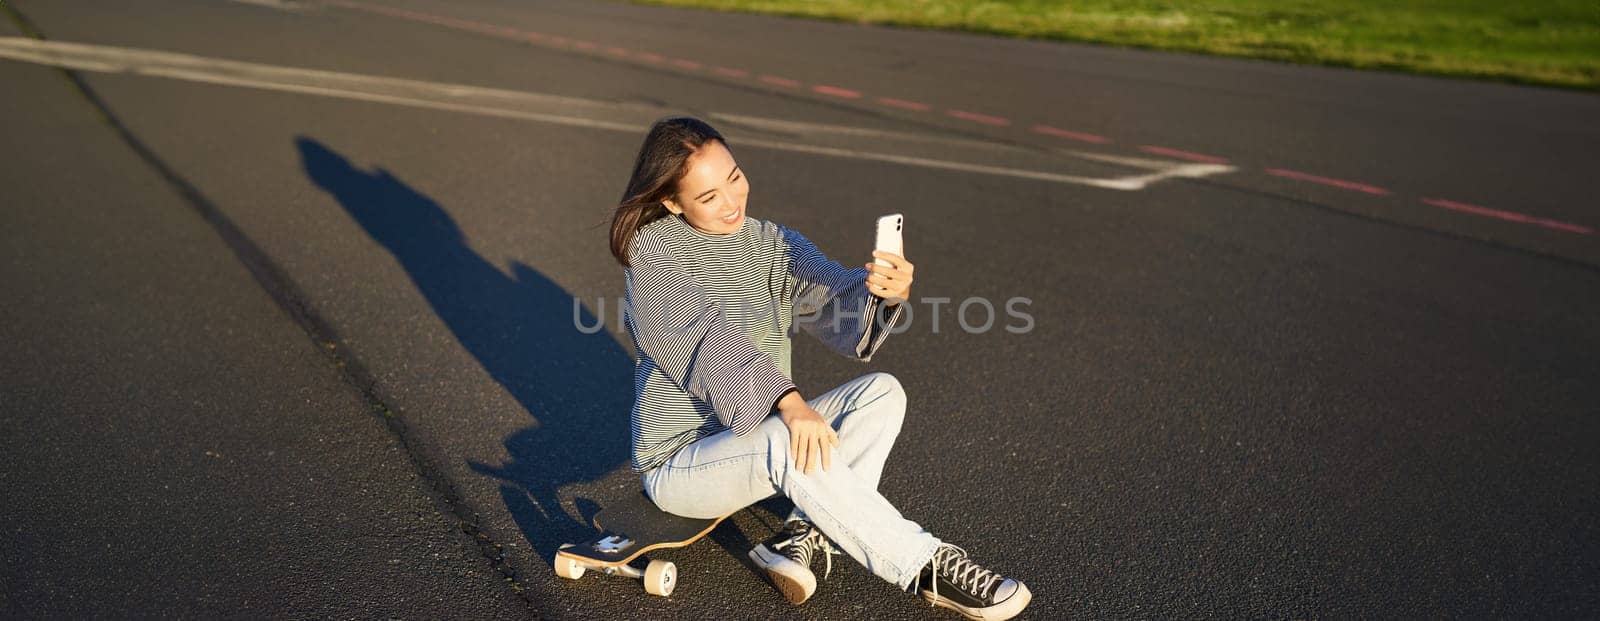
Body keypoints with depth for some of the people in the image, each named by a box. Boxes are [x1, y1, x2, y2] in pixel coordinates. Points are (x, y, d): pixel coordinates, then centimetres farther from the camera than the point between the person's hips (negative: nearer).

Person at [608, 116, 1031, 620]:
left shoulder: (775, 245, 2)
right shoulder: (652, 249, -12)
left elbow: (837, 302, -14)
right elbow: (706, 341, -27)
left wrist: (888, 291, -37)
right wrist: (788, 402, -40)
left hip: (756, 437, 6)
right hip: (680, 462, -5)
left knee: (881, 393, -13)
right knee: (785, 440, -35)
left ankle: (804, 536, -22)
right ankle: (926, 567, -27)